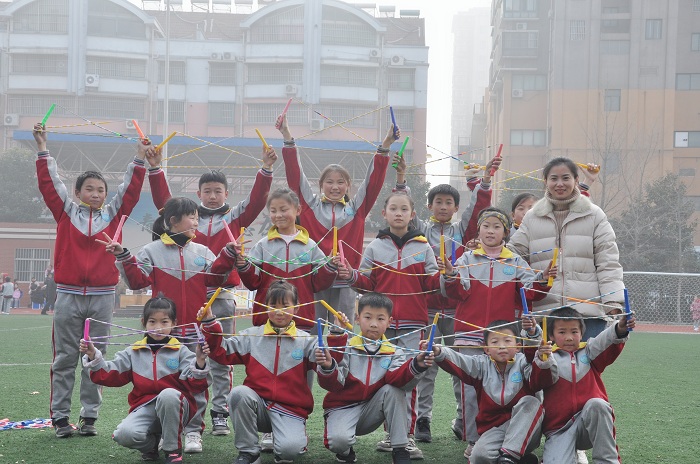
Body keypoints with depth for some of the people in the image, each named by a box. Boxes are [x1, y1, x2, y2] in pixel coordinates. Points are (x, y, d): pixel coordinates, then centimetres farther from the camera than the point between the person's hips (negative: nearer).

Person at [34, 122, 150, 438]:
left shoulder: (112, 213, 8)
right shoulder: (66, 211, 6)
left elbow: (130, 189, 5)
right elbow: (49, 183, 2)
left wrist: (139, 159, -3)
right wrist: (42, 150, -3)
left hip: (102, 296, 1)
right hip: (68, 295, -1)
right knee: (64, 359, 2)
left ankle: (89, 417, 11)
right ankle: (60, 417, 7)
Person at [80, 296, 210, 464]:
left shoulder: (180, 351, 3)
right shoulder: (134, 352, 13)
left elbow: (195, 385, -8)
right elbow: (108, 375, 10)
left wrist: (199, 362, -25)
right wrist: (93, 356, -3)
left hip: (174, 407, -2)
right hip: (144, 408, 2)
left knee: (168, 394, -38)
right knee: (124, 434, -28)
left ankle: (173, 449, -15)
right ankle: (151, 443, 11)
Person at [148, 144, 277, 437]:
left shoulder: (234, 217, 10)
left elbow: (256, 200, -1)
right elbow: (163, 199, 2)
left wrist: (266, 169, -14)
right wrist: (155, 168, -10)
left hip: (223, 296, -1)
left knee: (222, 359, 2)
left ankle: (220, 415, 6)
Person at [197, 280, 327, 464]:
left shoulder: (306, 341, 5)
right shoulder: (252, 335, 9)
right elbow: (221, 351, 7)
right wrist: (209, 324, -4)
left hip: (290, 410, -2)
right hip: (258, 404, 2)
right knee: (239, 393, -31)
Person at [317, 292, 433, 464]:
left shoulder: (394, 353, 1)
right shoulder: (346, 347, -5)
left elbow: (397, 379, -20)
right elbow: (333, 385, -14)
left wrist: (416, 366, -40)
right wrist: (327, 368, -36)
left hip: (371, 410, 3)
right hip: (343, 407, -2)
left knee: (392, 390, -25)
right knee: (339, 440, -34)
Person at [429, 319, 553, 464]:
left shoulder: (522, 363, 3)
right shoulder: (482, 365, 8)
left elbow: (540, 381, -17)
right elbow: (457, 362, -8)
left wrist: (543, 361, -38)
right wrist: (438, 352, -29)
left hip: (524, 429, 0)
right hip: (493, 429, 0)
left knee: (531, 402, -28)